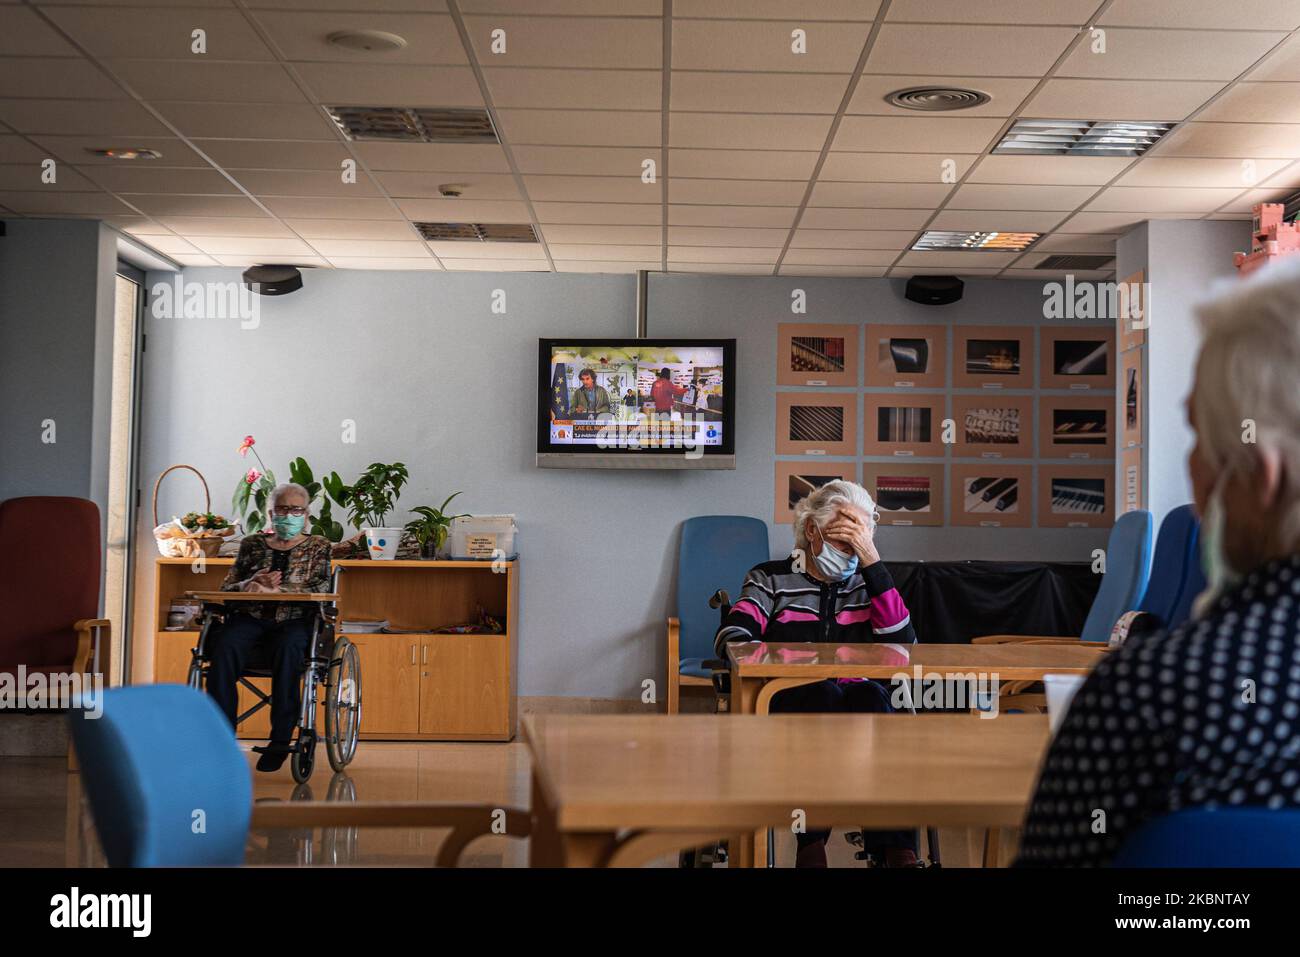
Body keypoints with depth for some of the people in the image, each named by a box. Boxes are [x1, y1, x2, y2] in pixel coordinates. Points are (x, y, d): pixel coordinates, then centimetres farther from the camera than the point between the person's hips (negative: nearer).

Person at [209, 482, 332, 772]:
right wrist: (251, 584, -8)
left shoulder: (318, 546, 13)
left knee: (288, 649, -38)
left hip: (294, 621, -2)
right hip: (250, 617, 2)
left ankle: (280, 741, -32)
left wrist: (275, 590, -16)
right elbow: (226, 589, 14)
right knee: (224, 647, -32)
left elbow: (321, 589, -4)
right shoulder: (252, 545, 19)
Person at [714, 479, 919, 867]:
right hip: (788, 706, -2)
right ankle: (811, 843, -39)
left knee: (869, 696, -34)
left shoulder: (865, 582, 18)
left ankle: (897, 849, -42)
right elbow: (729, 638, -5)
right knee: (822, 694, -36)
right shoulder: (772, 579, 11)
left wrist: (872, 560, -4)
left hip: (855, 707, 2)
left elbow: (902, 642, 0)